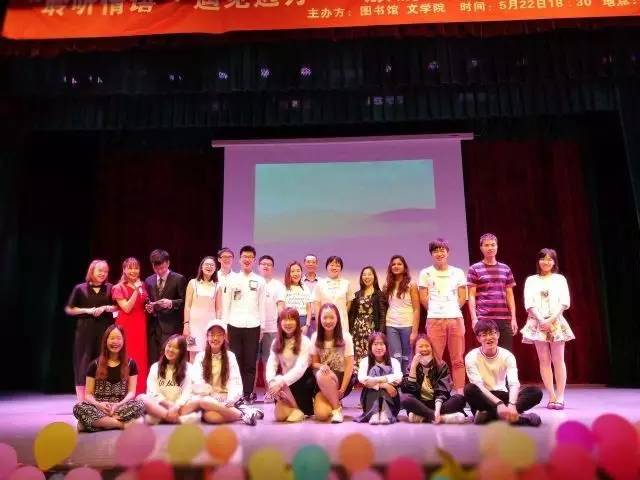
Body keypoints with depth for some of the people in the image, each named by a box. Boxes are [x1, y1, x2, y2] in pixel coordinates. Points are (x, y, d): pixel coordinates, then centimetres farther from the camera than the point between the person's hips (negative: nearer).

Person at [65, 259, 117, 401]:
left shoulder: (110, 288, 7)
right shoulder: (80, 288, 3)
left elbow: (119, 307, 9)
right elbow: (69, 309, 4)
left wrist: (105, 308, -8)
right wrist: (87, 310, -9)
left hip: (105, 330, 1)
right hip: (85, 330, -1)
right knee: (83, 363, 0)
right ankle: (82, 402, 5)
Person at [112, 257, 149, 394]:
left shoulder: (142, 285, 12)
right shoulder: (119, 288, -3)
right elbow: (127, 308, -13)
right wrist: (136, 291, -18)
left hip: (141, 326, 5)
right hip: (126, 326, -5)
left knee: (141, 358, 5)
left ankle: (140, 392, 12)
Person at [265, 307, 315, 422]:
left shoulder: (304, 341, -13)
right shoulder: (276, 342, 3)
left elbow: (300, 368, -24)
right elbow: (271, 364, -9)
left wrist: (281, 383, -35)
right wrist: (272, 381, -28)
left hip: (302, 381, -4)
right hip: (285, 381, 4)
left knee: (281, 383, -30)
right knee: (279, 415, -15)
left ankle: (299, 409, -7)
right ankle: (295, 406, 15)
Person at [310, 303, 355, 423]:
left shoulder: (345, 337, -7)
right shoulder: (315, 337, 0)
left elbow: (349, 365, -9)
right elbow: (314, 363, 5)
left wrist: (342, 389, -18)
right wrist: (321, 367, -19)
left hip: (342, 377, -2)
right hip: (323, 382, 2)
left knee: (323, 377, -37)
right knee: (320, 414, -25)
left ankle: (337, 408, -11)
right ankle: (335, 402, 10)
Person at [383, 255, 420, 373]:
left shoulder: (411, 285, 0)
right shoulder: (387, 286, 9)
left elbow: (416, 310, -3)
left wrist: (414, 331, -11)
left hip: (407, 326, -2)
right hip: (391, 326, 2)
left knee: (406, 358, 3)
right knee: (396, 357, -6)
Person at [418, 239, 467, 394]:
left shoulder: (458, 272, 11)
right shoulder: (425, 273, 6)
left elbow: (462, 297, 10)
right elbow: (423, 298, 4)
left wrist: (452, 310, 4)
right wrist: (434, 311, 6)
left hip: (456, 318, 2)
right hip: (434, 320, -1)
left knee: (458, 360, 3)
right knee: (435, 359, -1)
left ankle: (460, 392, 8)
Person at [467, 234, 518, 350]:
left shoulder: (505, 269, 13)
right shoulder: (474, 269, 3)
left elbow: (510, 295, 14)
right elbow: (471, 296, -1)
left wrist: (513, 318, 6)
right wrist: (474, 318, -10)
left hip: (505, 319, 3)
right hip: (484, 319, -3)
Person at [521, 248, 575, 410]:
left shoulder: (560, 279, 8)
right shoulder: (531, 280, 9)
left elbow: (564, 302, -1)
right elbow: (529, 303, 0)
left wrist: (551, 319, -13)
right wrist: (541, 320, -13)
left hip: (556, 322, -1)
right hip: (537, 322, 1)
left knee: (558, 360, -2)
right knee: (544, 360, 1)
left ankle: (560, 397, 1)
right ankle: (552, 397, 5)